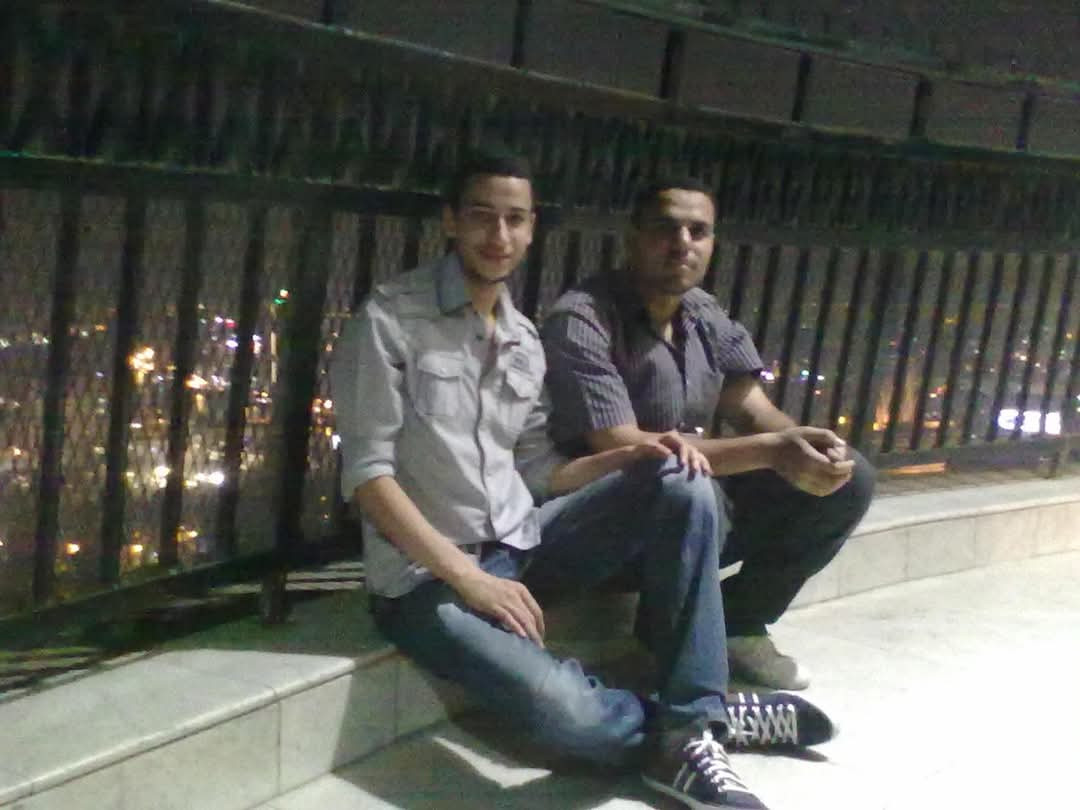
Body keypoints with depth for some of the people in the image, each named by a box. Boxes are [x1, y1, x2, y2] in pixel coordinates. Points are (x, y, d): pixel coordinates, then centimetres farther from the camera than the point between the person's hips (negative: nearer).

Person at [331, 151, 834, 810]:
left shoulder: (525, 340, 11)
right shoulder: (391, 319, -9)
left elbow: (538, 475, 10)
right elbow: (368, 472, -14)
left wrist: (631, 455, -8)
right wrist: (466, 575, -21)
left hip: (522, 545, 7)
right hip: (430, 577, -6)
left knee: (681, 487, -14)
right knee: (563, 709, -32)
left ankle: (688, 731, -13)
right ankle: (709, 714, 0)